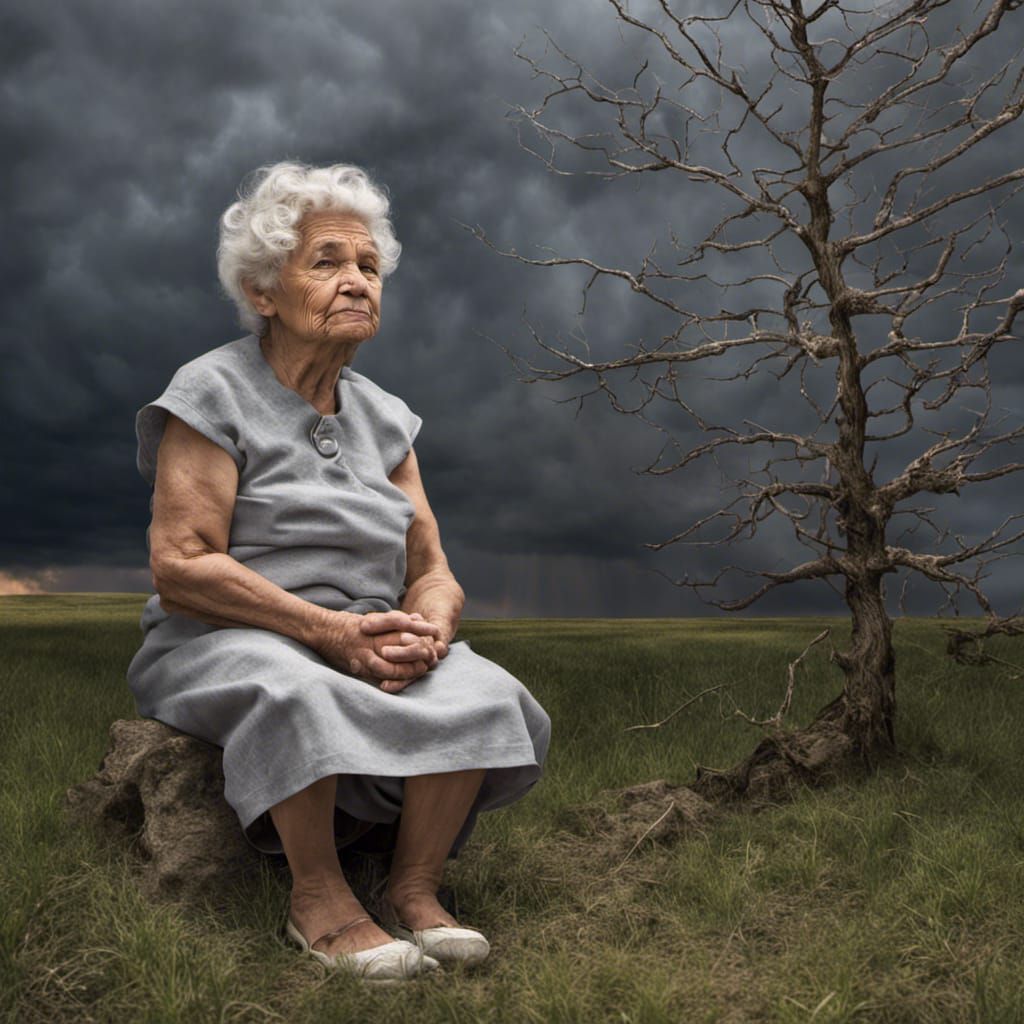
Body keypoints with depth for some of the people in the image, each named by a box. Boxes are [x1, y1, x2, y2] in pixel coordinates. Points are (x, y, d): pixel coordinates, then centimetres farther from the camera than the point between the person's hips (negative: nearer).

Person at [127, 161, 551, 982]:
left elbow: (433, 571, 9)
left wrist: (428, 629, -17)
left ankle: (415, 889, -12)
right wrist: (330, 630, -23)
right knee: (296, 694, -38)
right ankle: (319, 899, -19)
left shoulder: (382, 415, 12)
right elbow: (181, 567, -15)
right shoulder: (214, 393, -5)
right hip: (225, 643, -5)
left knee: (481, 694, -24)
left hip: (367, 643, 5)